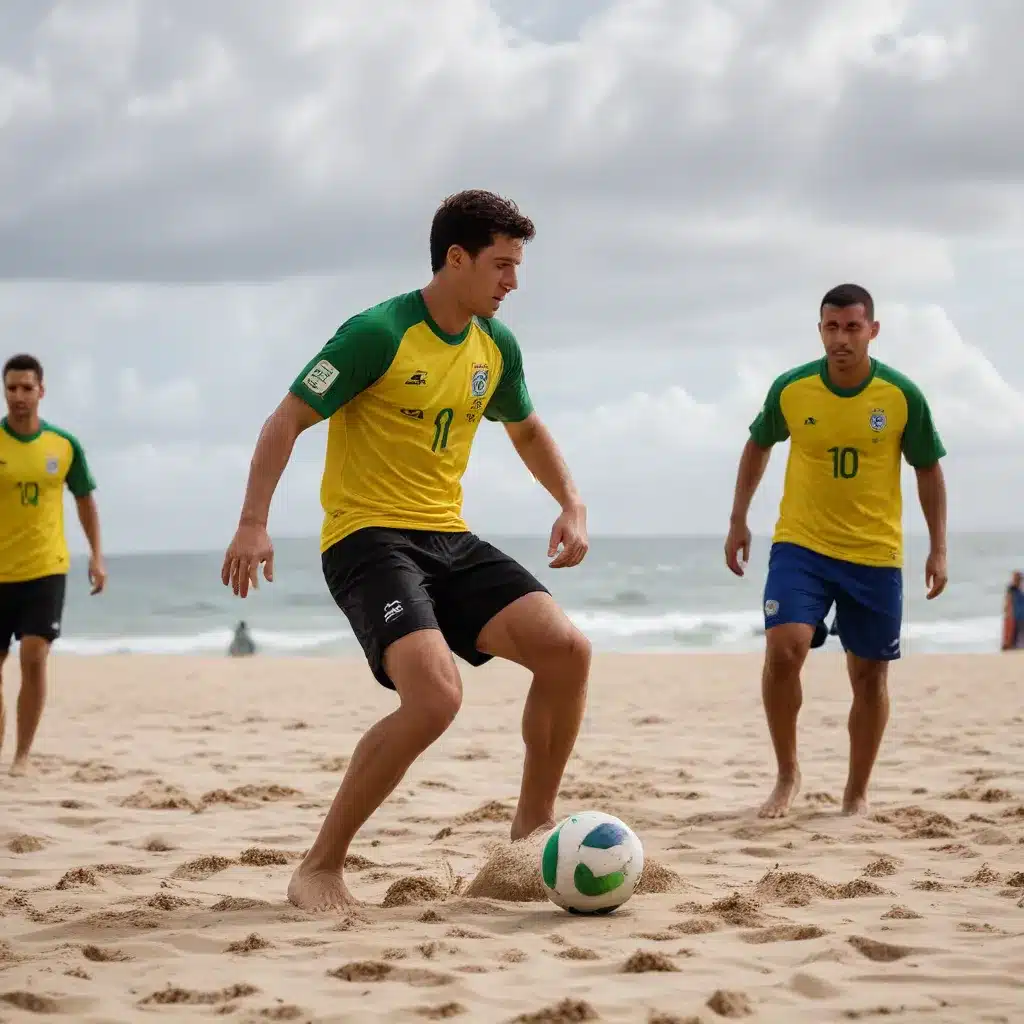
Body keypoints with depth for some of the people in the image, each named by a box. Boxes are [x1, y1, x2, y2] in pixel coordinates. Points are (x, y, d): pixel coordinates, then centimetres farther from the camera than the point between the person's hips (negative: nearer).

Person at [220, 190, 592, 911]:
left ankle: (532, 830, 7)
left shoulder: (496, 345, 9)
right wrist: (254, 522, -21)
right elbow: (289, 420, -11)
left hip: (448, 539, 7)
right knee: (436, 695, -28)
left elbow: (527, 428, 28)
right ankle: (319, 870, -13)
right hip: (369, 539, -7)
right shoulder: (379, 333, -13)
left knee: (567, 649, -13)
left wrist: (572, 503, 13)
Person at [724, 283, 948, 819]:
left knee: (869, 674, 7)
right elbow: (757, 446, 12)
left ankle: (856, 795, 23)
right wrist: (738, 521, 11)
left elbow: (928, 471, 4)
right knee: (783, 650, -19)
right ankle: (787, 774, 1)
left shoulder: (902, 396, -8)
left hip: (875, 554, 1)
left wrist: (938, 549, 0)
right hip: (800, 544, -1)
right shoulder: (790, 389, -7)